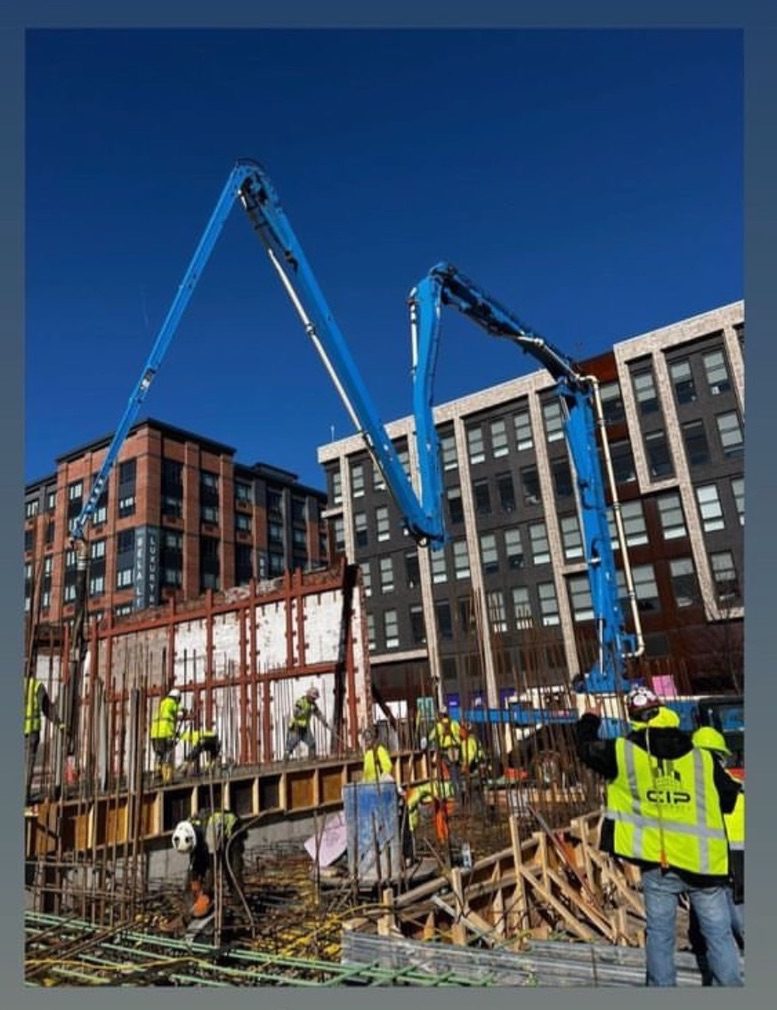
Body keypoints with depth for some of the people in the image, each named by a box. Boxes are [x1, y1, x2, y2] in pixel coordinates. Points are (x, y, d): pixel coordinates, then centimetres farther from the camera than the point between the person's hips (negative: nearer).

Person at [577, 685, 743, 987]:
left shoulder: (623, 753, -7)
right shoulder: (702, 759, -3)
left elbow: (587, 749, 7)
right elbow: (732, 798, 6)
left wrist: (590, 720, 25)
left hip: (657, 862, 0)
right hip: (703, 861, 1)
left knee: (659, 934, 12)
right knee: (719, 934, 12)